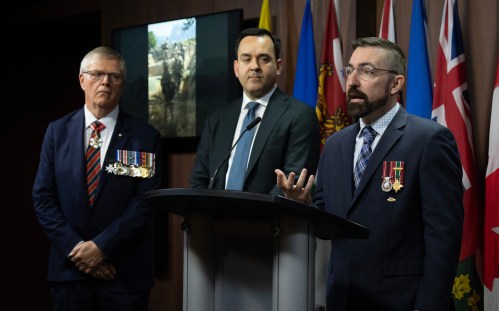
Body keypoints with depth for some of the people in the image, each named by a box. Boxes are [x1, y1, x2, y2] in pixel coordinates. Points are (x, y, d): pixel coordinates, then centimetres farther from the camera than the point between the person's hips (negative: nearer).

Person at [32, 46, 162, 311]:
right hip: (69, 268, 2)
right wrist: (75, 248, -9)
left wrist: (102, 246, -14)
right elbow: (43, 198, 2)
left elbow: (145, 202, -8)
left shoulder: (146, 138, -2)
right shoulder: (57, 131, 6)